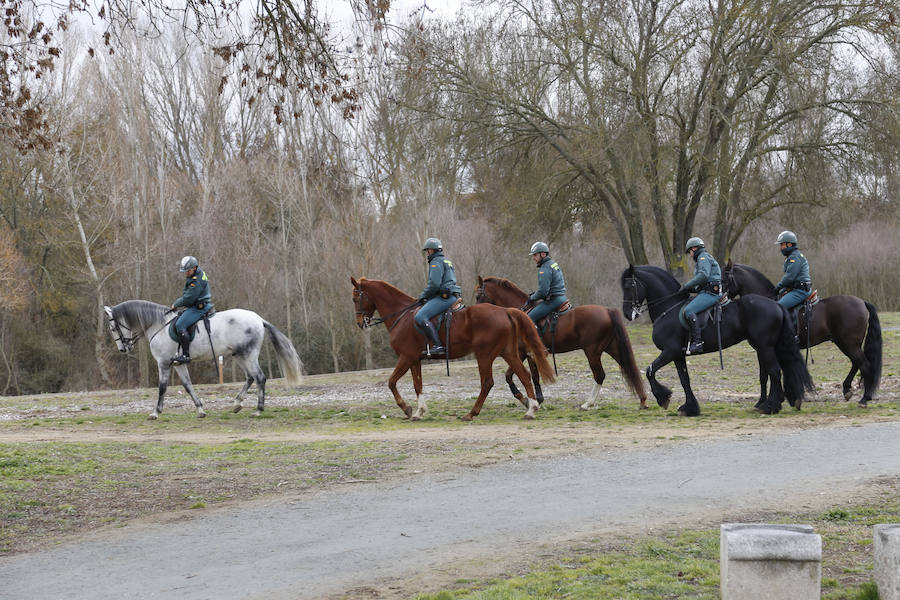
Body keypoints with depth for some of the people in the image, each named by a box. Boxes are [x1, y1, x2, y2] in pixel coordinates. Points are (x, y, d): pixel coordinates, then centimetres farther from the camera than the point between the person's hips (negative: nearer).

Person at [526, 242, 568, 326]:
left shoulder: (545, 269, -17)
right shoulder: (554, 263, 15)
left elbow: (543, 291, -22)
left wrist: (532, 298, -4)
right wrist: (534, 293, 17)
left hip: (553, 300, -11)